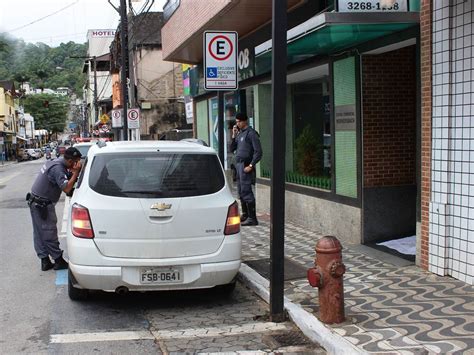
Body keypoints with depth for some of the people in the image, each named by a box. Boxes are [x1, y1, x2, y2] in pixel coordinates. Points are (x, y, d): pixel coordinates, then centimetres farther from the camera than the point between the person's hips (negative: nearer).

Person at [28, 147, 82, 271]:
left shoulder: (57, 162, 7)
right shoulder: (58, 169, -24)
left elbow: (67, 181, 12)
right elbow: (66, 188, -31)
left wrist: (73, 172, -6)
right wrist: (76, 172, -26)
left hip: (35, 202, 10)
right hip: (42, 204, -10)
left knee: (39, 233, 11)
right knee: (49, 232, -1)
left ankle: (45, 261, 18)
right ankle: (58, 261, 7)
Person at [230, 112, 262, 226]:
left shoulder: (251, 133, -9)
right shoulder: (239, 133, 16)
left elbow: (258, 152, -14)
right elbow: (232, 149, 16)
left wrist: (251, 165, -20)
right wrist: (234, 135, 4)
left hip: (246, 165, -9)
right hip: (238, 165, 9)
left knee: (246, 191, -11)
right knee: (241, 192, 14)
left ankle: (252, 218, -9)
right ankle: (245, 214, 25)